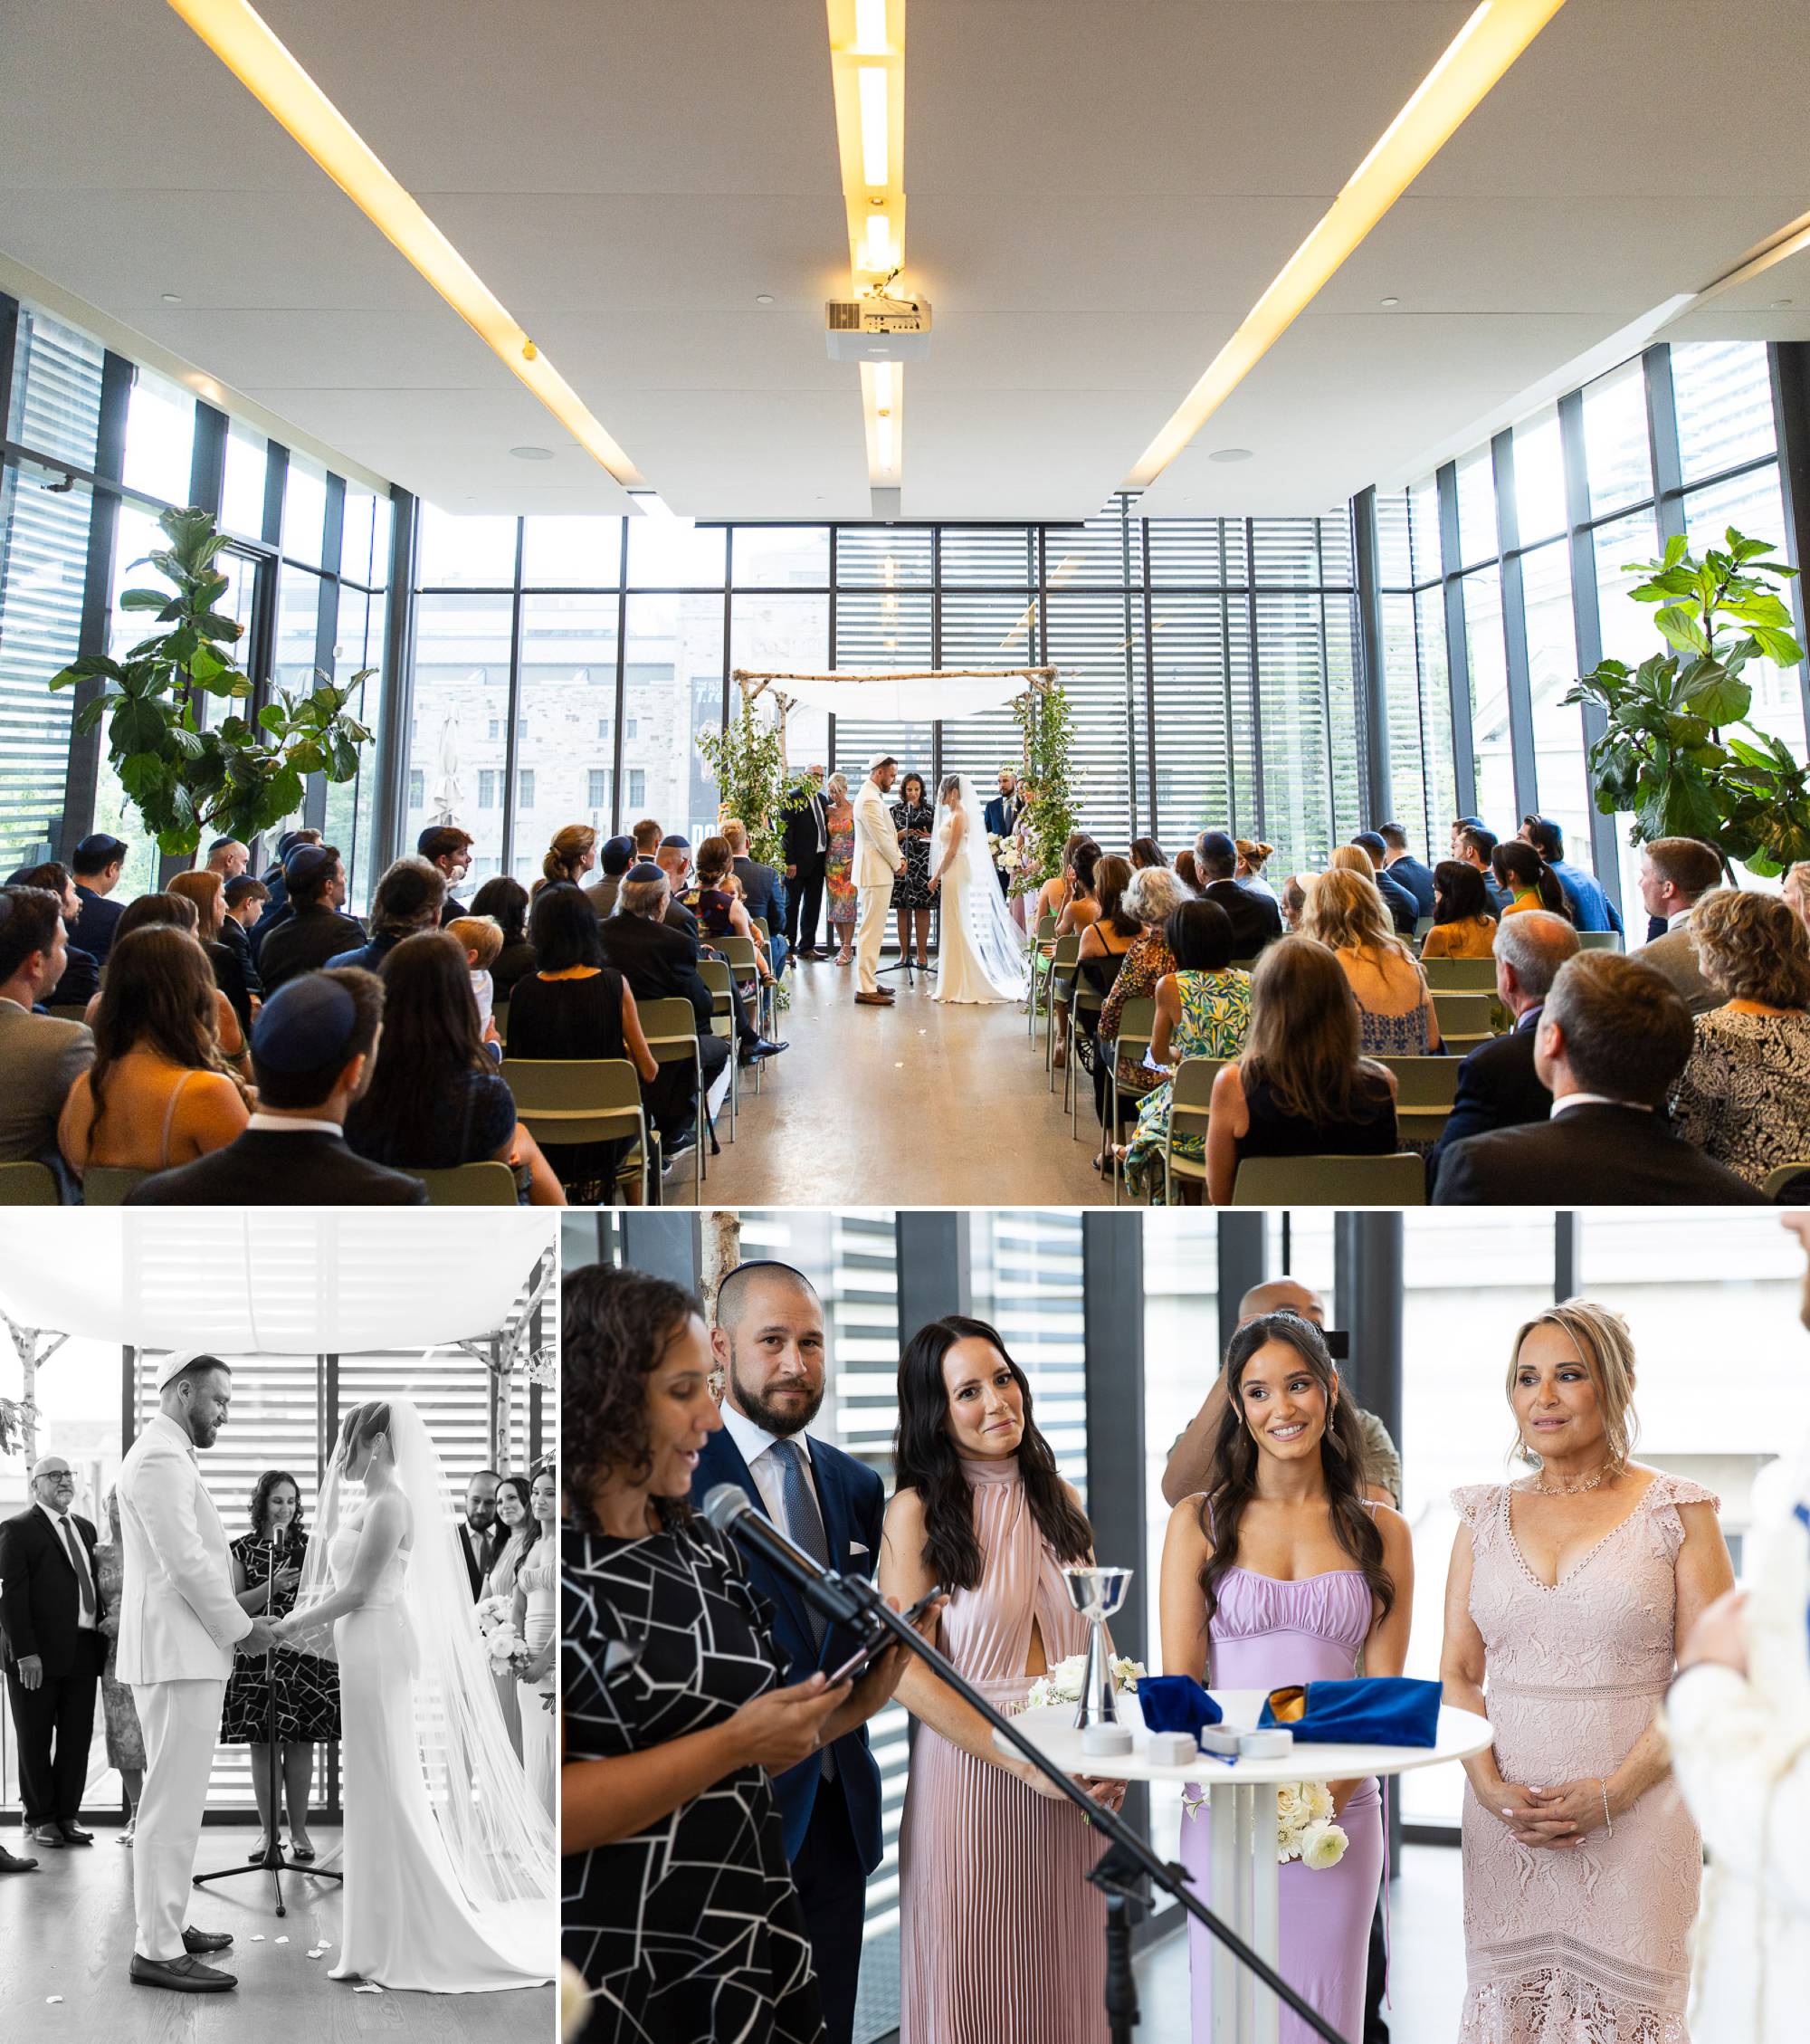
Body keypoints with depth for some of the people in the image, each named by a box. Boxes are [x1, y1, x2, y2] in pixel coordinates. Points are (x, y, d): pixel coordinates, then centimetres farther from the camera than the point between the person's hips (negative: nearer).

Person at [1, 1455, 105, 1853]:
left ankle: (67, 1815, 16)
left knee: (77, 1738, 7)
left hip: (83, 1652, 5)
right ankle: (39, 1819, 18)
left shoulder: (85, 1528, 16)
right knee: (35, 1741, 7)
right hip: (38, 1655, -5)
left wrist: (102, 1638, 4)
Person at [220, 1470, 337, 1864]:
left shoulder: (309, 1545, 7)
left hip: (303, 1654, 0)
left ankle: (298, 1829, 10)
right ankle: (268, 1829, 13)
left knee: (300, 1743, 0)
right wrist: (272, 1587, -16)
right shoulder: (242, 1548, 5)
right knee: (262, 1744, 2)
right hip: (256, 1654, 0)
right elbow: (235, 1605, -1)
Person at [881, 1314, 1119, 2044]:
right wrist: (1024, 1760, -17)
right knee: (974, 1982, 6)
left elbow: (1094, 1637, 13)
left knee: (1064, 1979, 13)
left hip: (1071, 1777, 5)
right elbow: (907, 1672, -13)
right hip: (968, 1765, -5)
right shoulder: (917, 1511, -8)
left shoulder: (1056, 1499, 8)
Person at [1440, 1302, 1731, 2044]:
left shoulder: (1675, 1510, -1)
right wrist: (1488, 1784, -7)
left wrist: (1615, 1791, -13)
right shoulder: (1485, 1516, 8)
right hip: (1504, 1813, 3)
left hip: (1636, 1810, -3)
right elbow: (1458, 1674, 8)